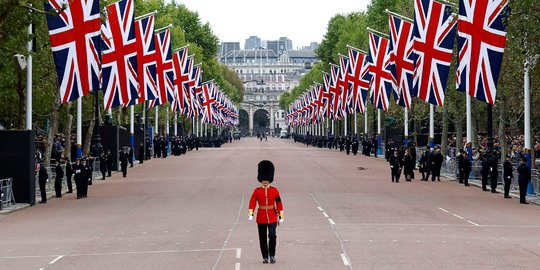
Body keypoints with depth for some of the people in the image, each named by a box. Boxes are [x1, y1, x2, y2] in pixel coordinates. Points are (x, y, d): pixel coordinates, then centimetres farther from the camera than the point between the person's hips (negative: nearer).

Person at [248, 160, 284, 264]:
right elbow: (252, 203, -6)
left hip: (272, 217, -1)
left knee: (272, 235, -16)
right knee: (262, 238, 6)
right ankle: (265, 257, 18)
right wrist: (250, 214, -20)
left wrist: (280, 217, 1)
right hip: (261, 218, 1)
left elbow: (279, 203, 4)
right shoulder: (257, 191, 0)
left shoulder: (274, 190, 1)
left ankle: (272, 255, 0)